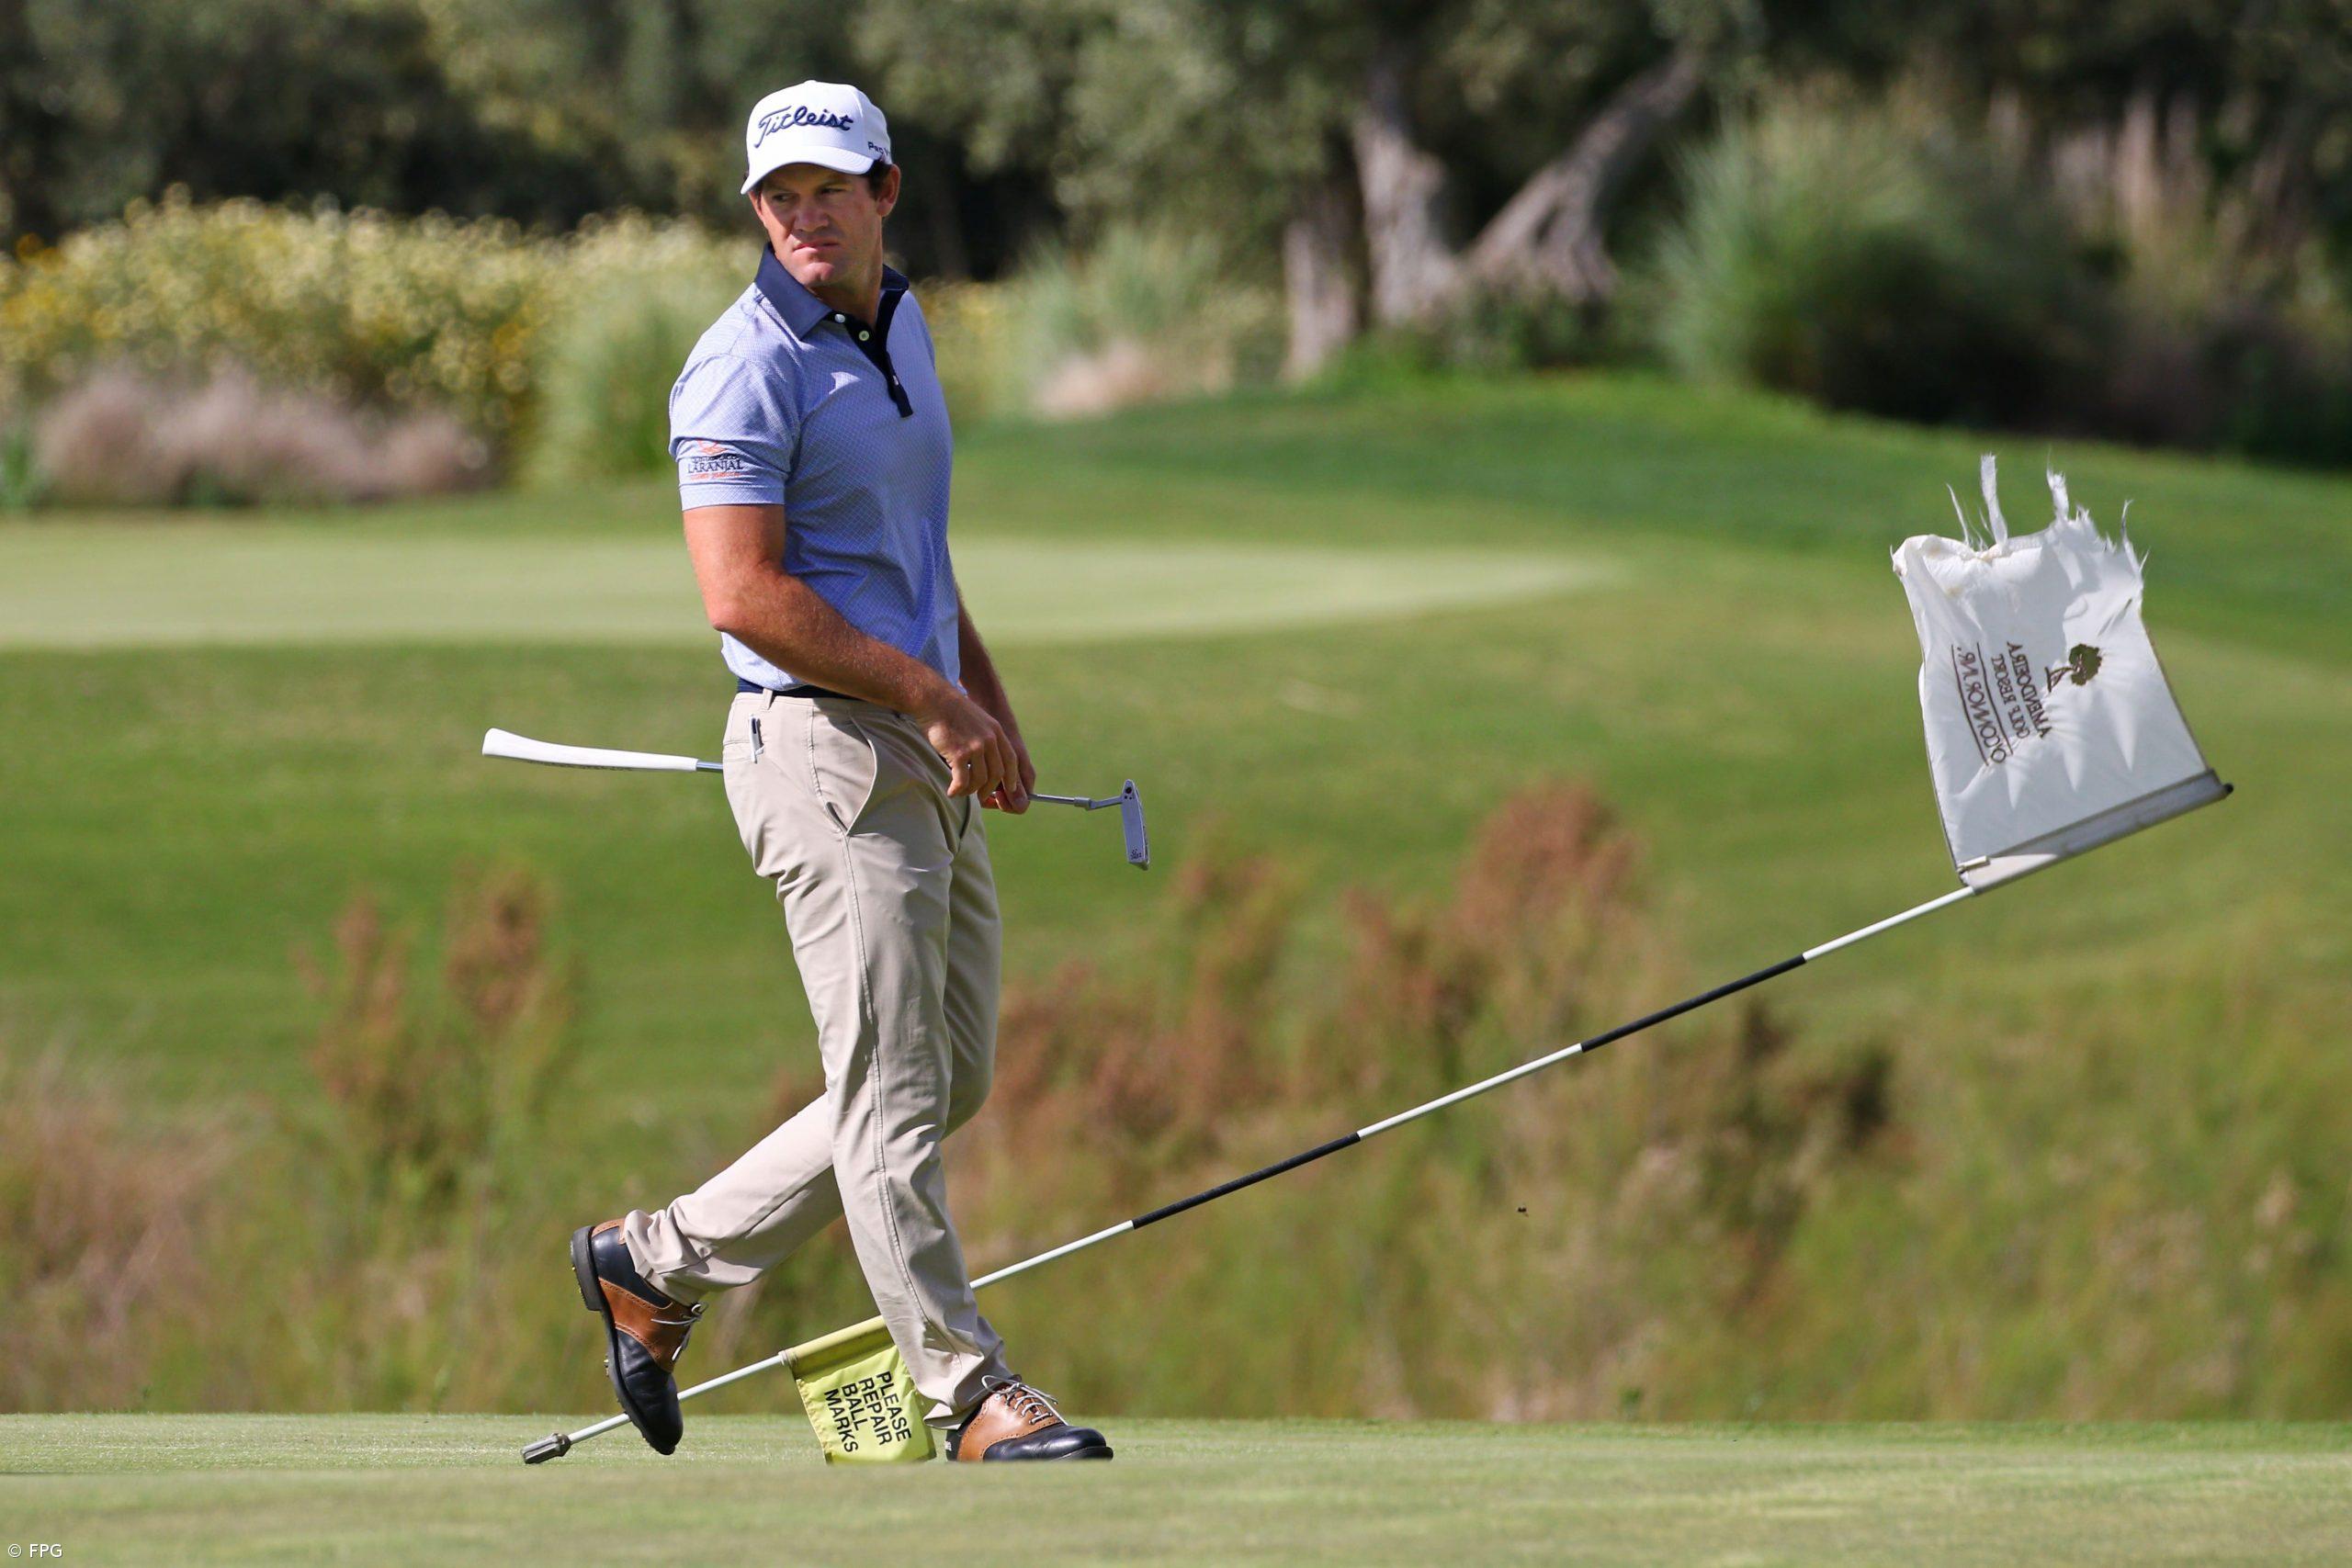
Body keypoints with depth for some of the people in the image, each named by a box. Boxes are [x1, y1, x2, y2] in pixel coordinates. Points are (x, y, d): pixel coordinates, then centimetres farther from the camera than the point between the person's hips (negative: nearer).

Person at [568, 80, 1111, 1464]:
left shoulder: (901, 324, 15)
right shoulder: (749, 370, -13)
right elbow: (746, 595, -21)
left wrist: (991, 700, 19)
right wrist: (929, 696, -18)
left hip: (931, 757, 9)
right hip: (824, 744, -9)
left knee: (950, 1079, 13)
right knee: (895, 1092, -7)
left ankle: (659, 1263, 21)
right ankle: (973, 1397, -3)